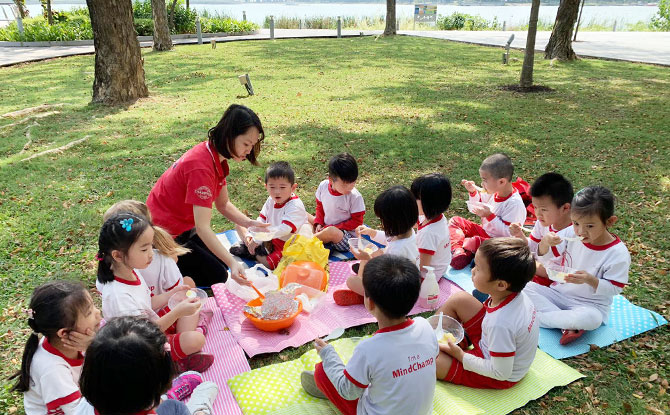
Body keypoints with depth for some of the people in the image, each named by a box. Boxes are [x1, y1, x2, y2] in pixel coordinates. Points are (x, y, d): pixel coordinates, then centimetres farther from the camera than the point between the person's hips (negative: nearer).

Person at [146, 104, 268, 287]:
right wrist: (232, 263, -43)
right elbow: (203, 227, -36)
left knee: (221, 264, 14)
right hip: (165, 235, -9)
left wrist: (249, 223, -15)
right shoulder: (201, 166, -32)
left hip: (182, 227, 9)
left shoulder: (216, 157, -2)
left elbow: (223, 204, 2)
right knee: (217, 277, -4)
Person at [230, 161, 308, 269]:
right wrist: (249, 235, -14)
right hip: (271, 239, 7)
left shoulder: (295, 206, -25)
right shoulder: (271, 200, 0)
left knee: (269, 263, -34)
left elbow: (284, 229, -34)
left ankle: (254, 254, -6)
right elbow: (260, 220, 4)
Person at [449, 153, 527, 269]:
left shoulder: (515, 203, -26)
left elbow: (508, 233, -26)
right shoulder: (494, 192, -1)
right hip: (485, 231, 9)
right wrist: (473, 191, 1)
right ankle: (458, 250, -21)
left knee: (475, 242, -38)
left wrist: (489, 215, -31)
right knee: (455, 221, 0)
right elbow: (478, 207, 19)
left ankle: (457, 244, -7)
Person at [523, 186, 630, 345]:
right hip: (559, 292, 5)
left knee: (591, 319, -38)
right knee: (526, 288, -17)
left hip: (590, 304, -5)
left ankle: (537, 317, -22)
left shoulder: (618, 253, -15)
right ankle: (567, 324, -21)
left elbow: (614, 288, -11)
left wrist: (590, 279, -30)